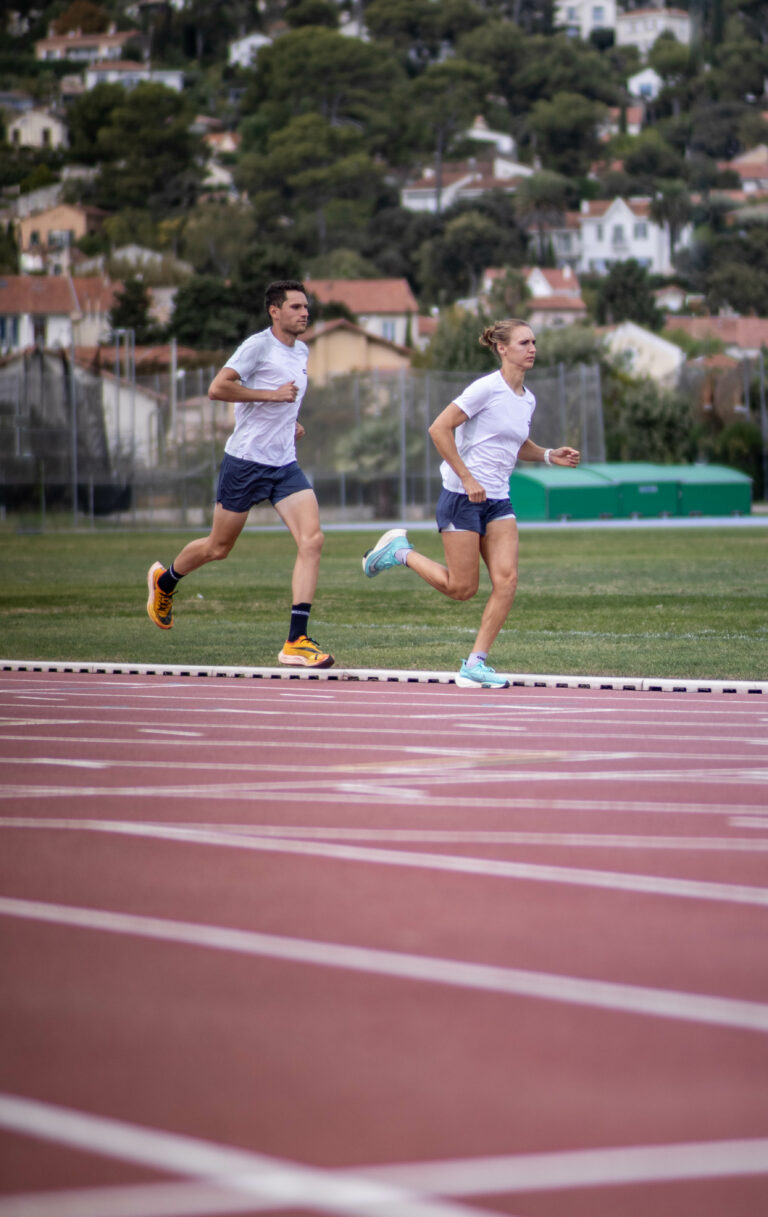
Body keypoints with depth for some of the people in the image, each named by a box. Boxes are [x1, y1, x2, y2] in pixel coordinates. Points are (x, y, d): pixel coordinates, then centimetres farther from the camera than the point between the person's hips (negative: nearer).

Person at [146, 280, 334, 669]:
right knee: (217, 548, 8)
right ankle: (164, 582, 40)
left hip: (284, 465, 6)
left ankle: (296, 641, -15)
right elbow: (217, 388, -22)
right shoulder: (258, 345, -12)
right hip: (245, 461, -6)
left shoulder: (301, 351, 13)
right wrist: (272, 395, -23)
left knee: (311, 540, -14)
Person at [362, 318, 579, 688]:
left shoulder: (527, 400, 10)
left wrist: (549, 455, 9)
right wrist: (467, 478, -18)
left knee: (506, 579, -10)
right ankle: (400, 551, 19)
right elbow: (439, 429, -16)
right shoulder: (487, 388, -14)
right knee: (462, 588, -4)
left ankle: (475, 664, -4)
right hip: (462, 497, -7)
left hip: (498, 500, 7)